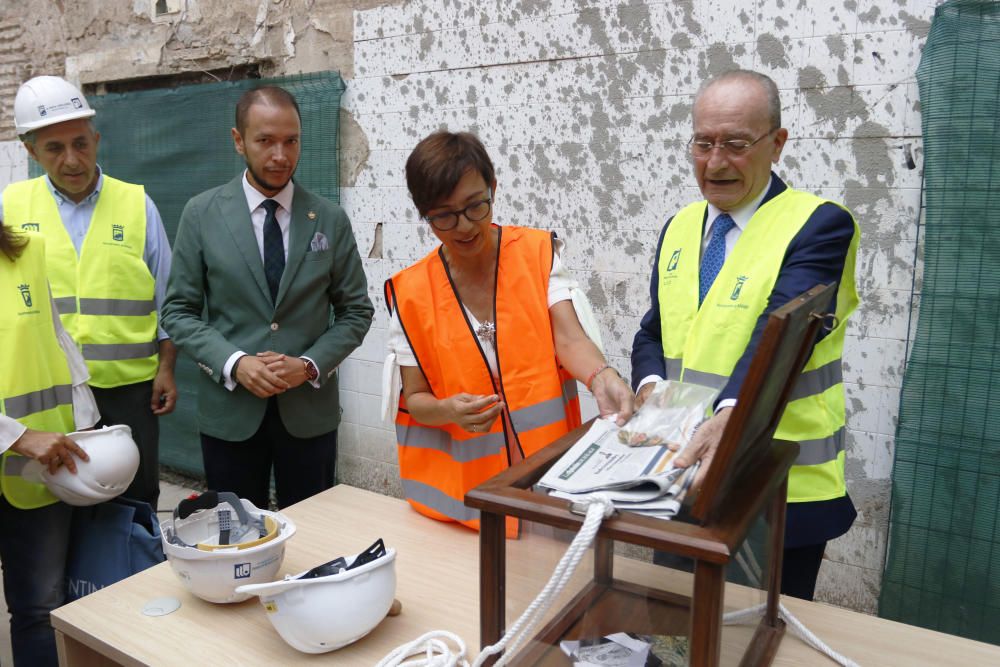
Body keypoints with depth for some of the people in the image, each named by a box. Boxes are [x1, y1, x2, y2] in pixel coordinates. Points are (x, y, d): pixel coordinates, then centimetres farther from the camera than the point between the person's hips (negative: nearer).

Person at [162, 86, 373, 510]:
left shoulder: (331, 219, 0)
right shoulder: (202, 215, -1)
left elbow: (356, 311, 3)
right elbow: (179, 311, 1)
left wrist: (309, 365, -12)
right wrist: (235, 363, -15)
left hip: (310, 410, 1)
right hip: (229, 411, 0)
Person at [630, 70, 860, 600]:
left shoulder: (819, 225, -11)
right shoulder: (679, 227, 8)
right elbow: (652, 333, 8)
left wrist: (732, 416, -44)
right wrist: (651, 386, -13)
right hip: (683, 475, 6)